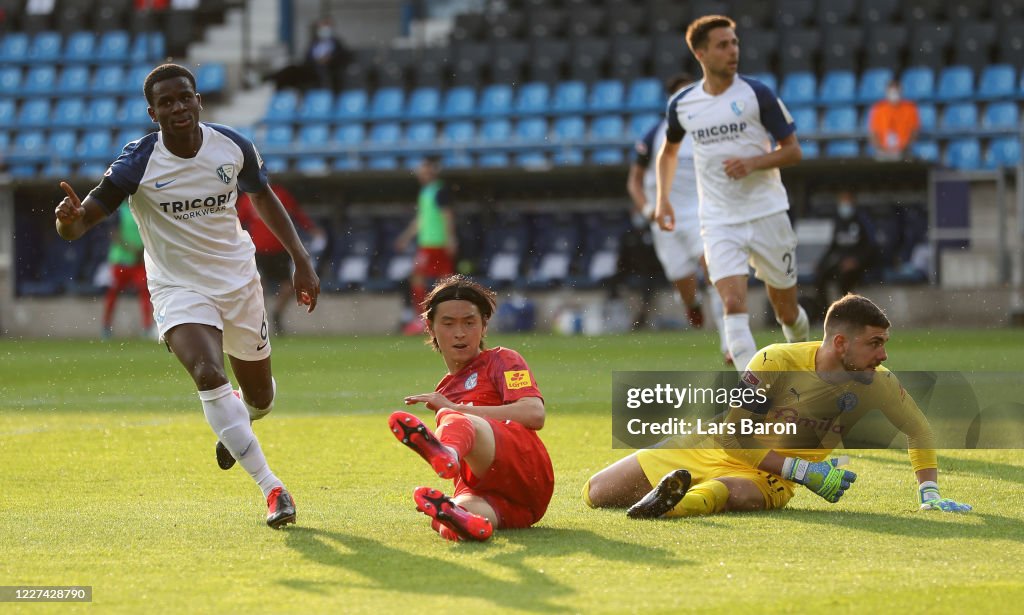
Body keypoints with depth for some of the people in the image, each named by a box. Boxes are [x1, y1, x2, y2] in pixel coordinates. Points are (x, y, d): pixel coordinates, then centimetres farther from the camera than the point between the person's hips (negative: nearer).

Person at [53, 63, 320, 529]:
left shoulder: (233, 147, -9)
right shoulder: (138, 163, -19)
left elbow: (262, 197, 12)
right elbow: (79, 223, -21)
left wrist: (301, 259, 9)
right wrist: (70, 219, -46)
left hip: (239, 281, 4)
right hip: (179, 289, -4)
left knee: (260, 399, 13)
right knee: (208, 375, -30)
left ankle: (234, 425, 54)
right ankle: (271, 488, -26)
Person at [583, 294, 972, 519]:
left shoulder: (876, 382, -12)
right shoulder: (777, 362, -22)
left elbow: (918, 430, 6)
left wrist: (929, 495, -5)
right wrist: (803, 471, -26)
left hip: (769, 477, -1)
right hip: (715, 449, 1)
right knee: (597, 494, -5)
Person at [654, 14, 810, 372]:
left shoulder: (756, 94, -5)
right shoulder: (682, 104, 4)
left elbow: (792, 151, -2)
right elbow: (669, 151, 24)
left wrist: (753, 162, -19)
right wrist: (663, 198, 13)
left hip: (767, 215, -1)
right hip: (719, 221, 1)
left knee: (786, 311, 9)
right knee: (734, 303, -19)